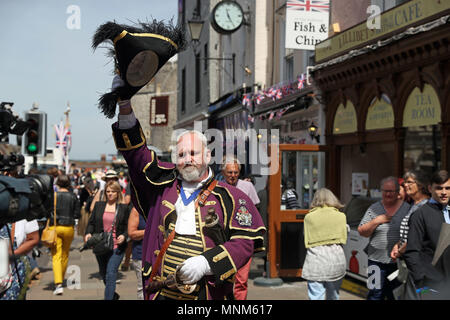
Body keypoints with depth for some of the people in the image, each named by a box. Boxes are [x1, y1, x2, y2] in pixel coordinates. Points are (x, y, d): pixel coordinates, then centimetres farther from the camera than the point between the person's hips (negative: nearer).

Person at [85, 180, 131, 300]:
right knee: (103, 273, 18)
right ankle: (113, 294, 41)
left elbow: (128, 226, 4)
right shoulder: (98, 205, 8)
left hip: (116, 247, -4)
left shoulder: (124, 208, 1)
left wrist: (124, 236, -15)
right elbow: (91, 222, 9)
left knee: (110, 274, -13)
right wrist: (88, 233, -9)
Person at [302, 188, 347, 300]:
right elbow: (343, 238, 8)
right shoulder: (341, 216, 3)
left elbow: (307, 242, 3)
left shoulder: (309, 217, 0)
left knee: (316, 296, -1)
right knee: (333, 297, 17)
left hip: (315, 260, -2)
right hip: (337, 259, 2)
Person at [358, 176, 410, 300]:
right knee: (375, 295, -1)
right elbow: (362, 232, 4)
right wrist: (376, 221, -10)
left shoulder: (407, 208, 3)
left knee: (395, 295, 8)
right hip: (377, 261, 0)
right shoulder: (374, 209, 5)